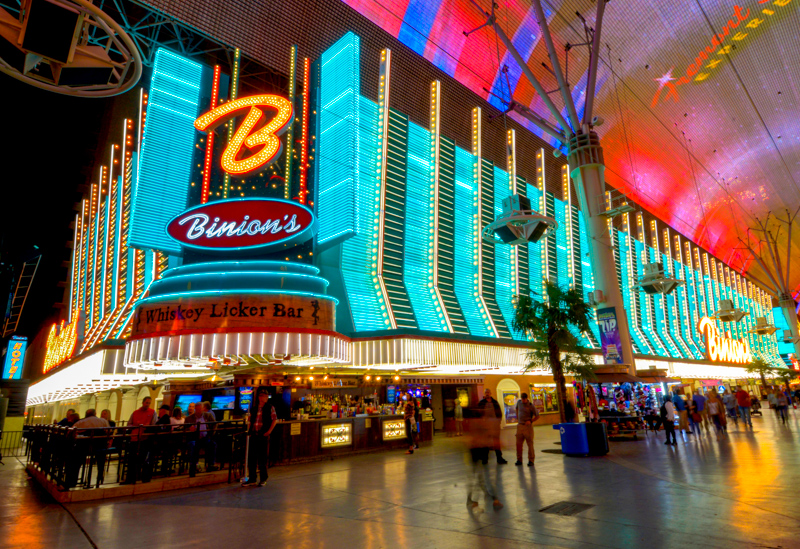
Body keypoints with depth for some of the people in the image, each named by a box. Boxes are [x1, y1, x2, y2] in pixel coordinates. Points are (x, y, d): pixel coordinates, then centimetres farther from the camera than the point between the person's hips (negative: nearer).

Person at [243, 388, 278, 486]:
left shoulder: (270, 408, -2)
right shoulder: (253, 408, 11)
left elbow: (275, 420, -4)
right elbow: (250, 420, 18)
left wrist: (269, 431, -11)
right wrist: (249, 431, 7)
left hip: (263, 435, -4)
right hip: (254, 435, 5)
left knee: (263, 457, 2)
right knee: (251, 456, 7)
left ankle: (263, 479, 15)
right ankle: (252, 479, 19)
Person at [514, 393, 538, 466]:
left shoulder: (531, 405, -10)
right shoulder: (519, 402, 5)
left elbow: (537, 416, -5)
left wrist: (531, 421, -17)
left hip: (528, 426, -5)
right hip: (520, 425, 5)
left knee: (530, 444, -1)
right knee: (518, 444, 6)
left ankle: (531, 461, 5)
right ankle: (519, 460, 15)